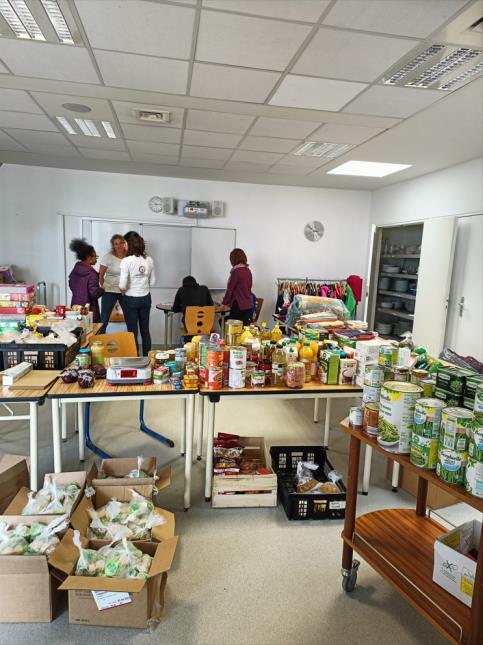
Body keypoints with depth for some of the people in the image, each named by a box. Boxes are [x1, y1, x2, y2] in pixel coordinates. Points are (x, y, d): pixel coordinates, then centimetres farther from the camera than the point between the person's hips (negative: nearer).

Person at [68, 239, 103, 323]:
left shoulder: (74, 271, 7)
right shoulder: (91, 274, -16)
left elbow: (71, 286, 19)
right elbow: (94, 293, -19)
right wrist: (102, 289, -1)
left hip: (75, 306, 8)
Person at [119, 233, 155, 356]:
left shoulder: (126, 261, -15)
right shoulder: (149, 260, -2)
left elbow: (122, 285, -20)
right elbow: (152, 281, 6)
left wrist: (123, 291, 0)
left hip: (131, 299, -4)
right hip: (146, 298, 4)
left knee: (132, 331, 5)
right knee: (145, 330, 13)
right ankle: (147, 358, 21)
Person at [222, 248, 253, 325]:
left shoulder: (236, 271, -12)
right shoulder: (248, 270, 8)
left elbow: (230, 289, -9)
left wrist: (224, 303, 4)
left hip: (239, 305, -7)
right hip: (249, 304, 7)